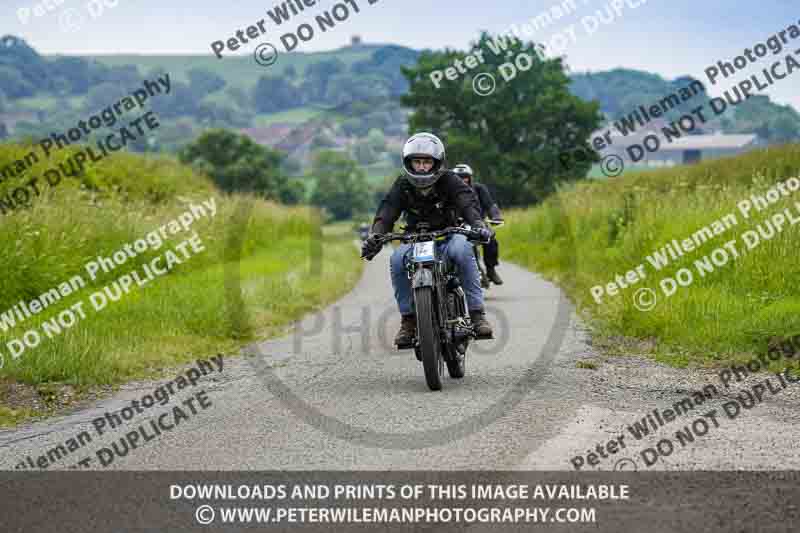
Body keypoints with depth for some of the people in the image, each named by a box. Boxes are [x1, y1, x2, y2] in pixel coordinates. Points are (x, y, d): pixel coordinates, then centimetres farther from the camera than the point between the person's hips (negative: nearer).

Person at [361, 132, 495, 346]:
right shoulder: (402, 185, 1)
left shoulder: (449, 181, -5)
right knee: (397, 259, -30)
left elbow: (467, 202, -21)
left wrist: (478, 224, -44)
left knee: (463, 250, -35)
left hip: (447, 236, -2)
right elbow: (387, 211, -12)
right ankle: (408, 319, -17)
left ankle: (477, 313, -30)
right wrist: (376, 236, -33)